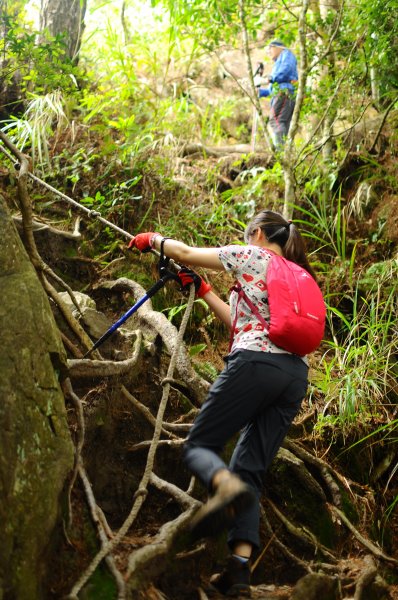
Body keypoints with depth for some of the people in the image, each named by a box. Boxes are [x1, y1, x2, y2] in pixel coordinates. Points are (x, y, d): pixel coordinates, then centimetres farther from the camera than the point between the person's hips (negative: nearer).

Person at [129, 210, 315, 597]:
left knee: (198, 445, 2)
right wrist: (202, 290, 37)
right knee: (249, 470, 5)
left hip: (254, 363, -7)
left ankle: (227, 487, -33)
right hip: (296, 374, 7)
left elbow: (185, 253, 11)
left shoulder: (252, 256, 8)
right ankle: (240, 567, -10)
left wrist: (152, 239, 30)